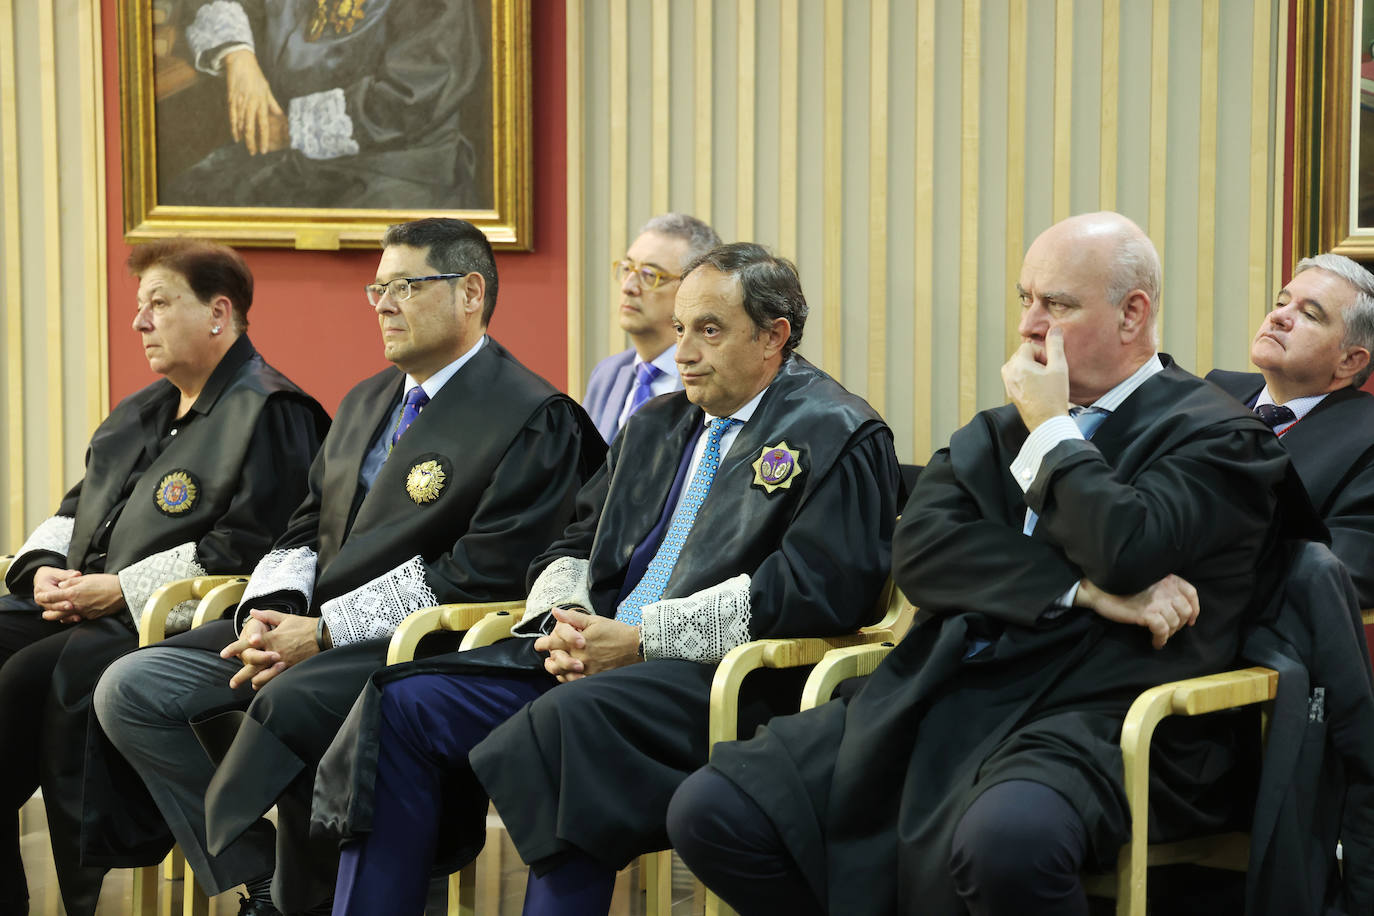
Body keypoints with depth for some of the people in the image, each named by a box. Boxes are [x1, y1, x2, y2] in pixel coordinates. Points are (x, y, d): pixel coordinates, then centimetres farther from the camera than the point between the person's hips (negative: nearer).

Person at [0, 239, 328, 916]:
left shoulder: (270, 416, -5)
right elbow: (77, 507, 28)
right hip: (75, 605, 9)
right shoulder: (139, 413, 25)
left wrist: (120, 591, -18)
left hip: (163, 623, -9)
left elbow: (243, 549, -16)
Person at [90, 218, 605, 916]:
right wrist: (268, 614, -4)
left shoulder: (533, 419, -6)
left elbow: (481, 575, -15)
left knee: (291, 700, -37)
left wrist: (322, 632, -17)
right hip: (309, 630, 8)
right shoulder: (366, 402, 23)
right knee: (130, 688, -9)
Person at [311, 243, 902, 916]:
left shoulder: (839, 437, 0)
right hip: (587, 657, 8)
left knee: (570, 716, -37)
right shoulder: (654, 428, 26)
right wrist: (565, 623, 0)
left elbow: (814, 589, -13)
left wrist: (643, 639, -15)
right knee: (405, 703, -12)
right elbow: (573, 550, 27)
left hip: (719, 675, -7)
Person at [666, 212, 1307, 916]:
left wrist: (1051, 429, -2)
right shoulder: (1000, 429, 21)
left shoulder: (1214, 434, 3)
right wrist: (1082, 589, -10)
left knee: (1003, 839, -41)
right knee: (708, 810, -10)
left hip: (1086, 719, -6)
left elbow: (1125, 552, -17)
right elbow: (918, 549, 3)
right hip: (934, 702, 6)